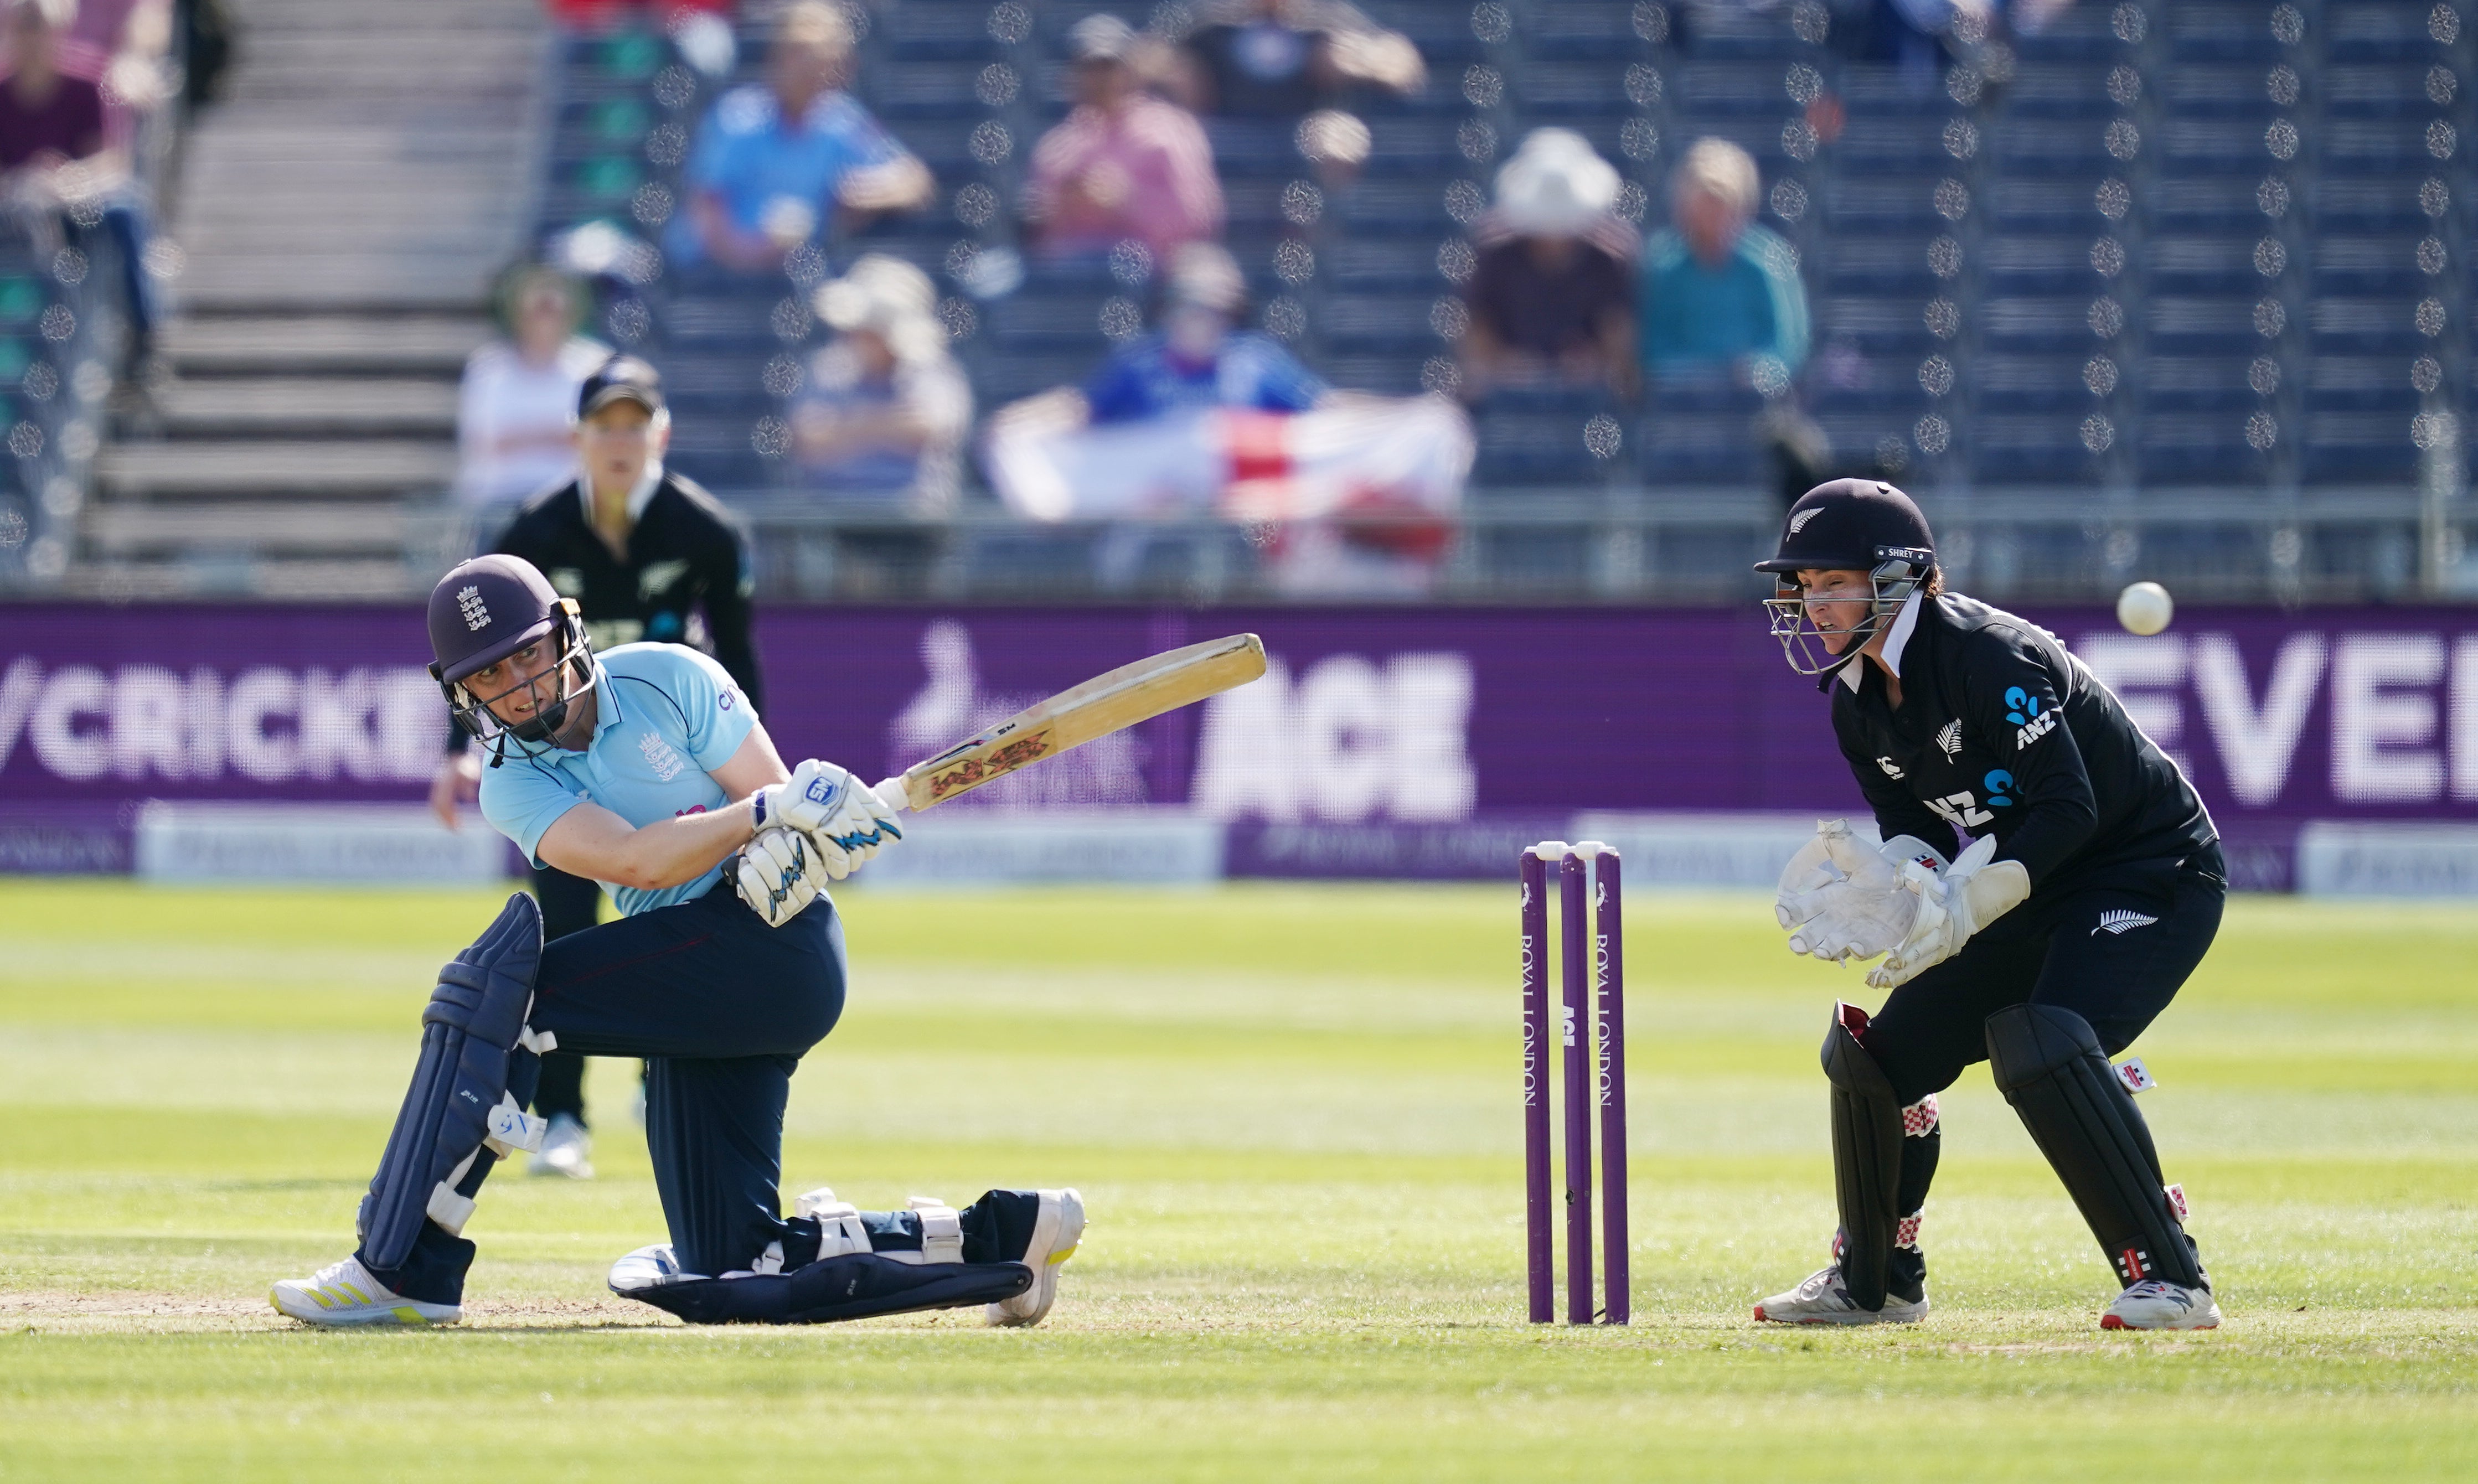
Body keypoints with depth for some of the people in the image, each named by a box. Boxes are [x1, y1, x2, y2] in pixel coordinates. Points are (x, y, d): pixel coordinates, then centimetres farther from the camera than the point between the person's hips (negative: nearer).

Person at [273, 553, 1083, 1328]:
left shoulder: (667, 679, -2)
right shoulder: (512, 785, 5)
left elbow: (783, 804, -6)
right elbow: (634, 862, -12)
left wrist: (785, 849, -29)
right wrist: (768, 811, -22)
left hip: (773, 944, -7)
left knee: (498, 984, -23)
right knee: (725, 1281, 4)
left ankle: (403, 1269, -24)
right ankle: (997, 1234, 15)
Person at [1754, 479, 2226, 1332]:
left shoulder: (1991, 658, -24)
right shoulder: (1859, 701, 3)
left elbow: (2067, 810, -28)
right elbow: (1915, 824, 6)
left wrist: (1961, 911, -33)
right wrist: (1889, 884, -17)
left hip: (2155, 876, -9)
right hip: (2040, 902, 9)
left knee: (2038, 1045, -32)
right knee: (1877, 1053, 6)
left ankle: (2171, 1278, -26)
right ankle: (1877, 1282, 27)